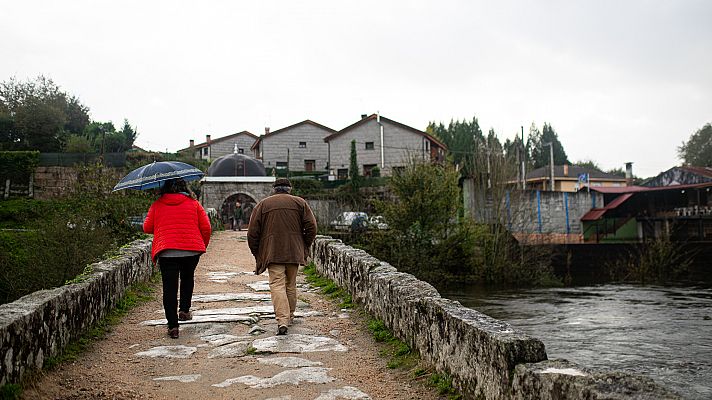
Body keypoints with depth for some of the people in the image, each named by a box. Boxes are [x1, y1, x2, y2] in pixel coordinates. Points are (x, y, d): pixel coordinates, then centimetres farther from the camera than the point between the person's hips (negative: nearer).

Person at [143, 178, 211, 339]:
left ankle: (173, 325, -2)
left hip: (166, 251, 0)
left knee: (169, 287, 3)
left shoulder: (157, 205, 8)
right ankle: (184, 310, 20)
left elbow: (147, 228, 11)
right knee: (187, 278, 27)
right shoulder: (193, 203, 7)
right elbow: (206, 227, 3)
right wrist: (203, 245, 18)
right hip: (191, 249, 1)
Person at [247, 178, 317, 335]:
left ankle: (282, 321, -21)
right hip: (294, 252, 2)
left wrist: (257, 254, 14)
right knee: (291, 285, 16)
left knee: (277, 285, -7)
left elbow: (252, 233, 4)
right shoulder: (300, 202, 9)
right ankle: (289, 316, 27)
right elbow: (311, 227, 1)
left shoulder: (262, 205, 8)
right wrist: (305, 247, 12)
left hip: (272, 253, -2)